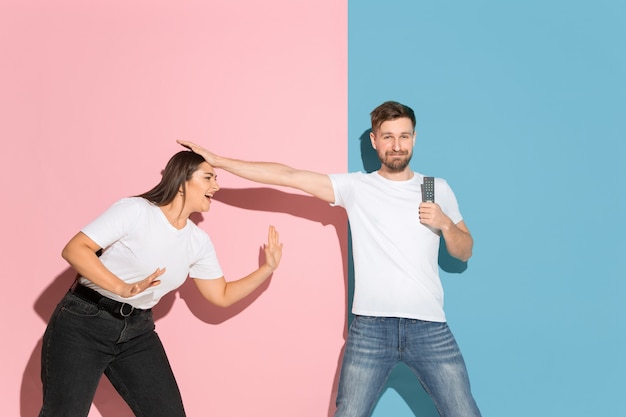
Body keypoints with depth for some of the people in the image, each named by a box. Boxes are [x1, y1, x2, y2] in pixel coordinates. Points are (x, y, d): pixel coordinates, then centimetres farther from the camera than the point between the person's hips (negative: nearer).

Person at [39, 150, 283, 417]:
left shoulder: (199, 242, 5)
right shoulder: (135, 210, -15)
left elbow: (222, 295, 12)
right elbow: (73, 250, -20)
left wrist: (268, 268, 2)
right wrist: (122, 288, -31)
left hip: (137, 332, 6)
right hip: (84, 323, -6)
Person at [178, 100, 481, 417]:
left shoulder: (438, 189, 11)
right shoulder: (355, 187, 4)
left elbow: (465, 252, 17)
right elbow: (287, 176, -2)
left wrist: (445, 223, -4)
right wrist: (217, 161, -6)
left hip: (429, 328, 2)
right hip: (370, 327, -1)